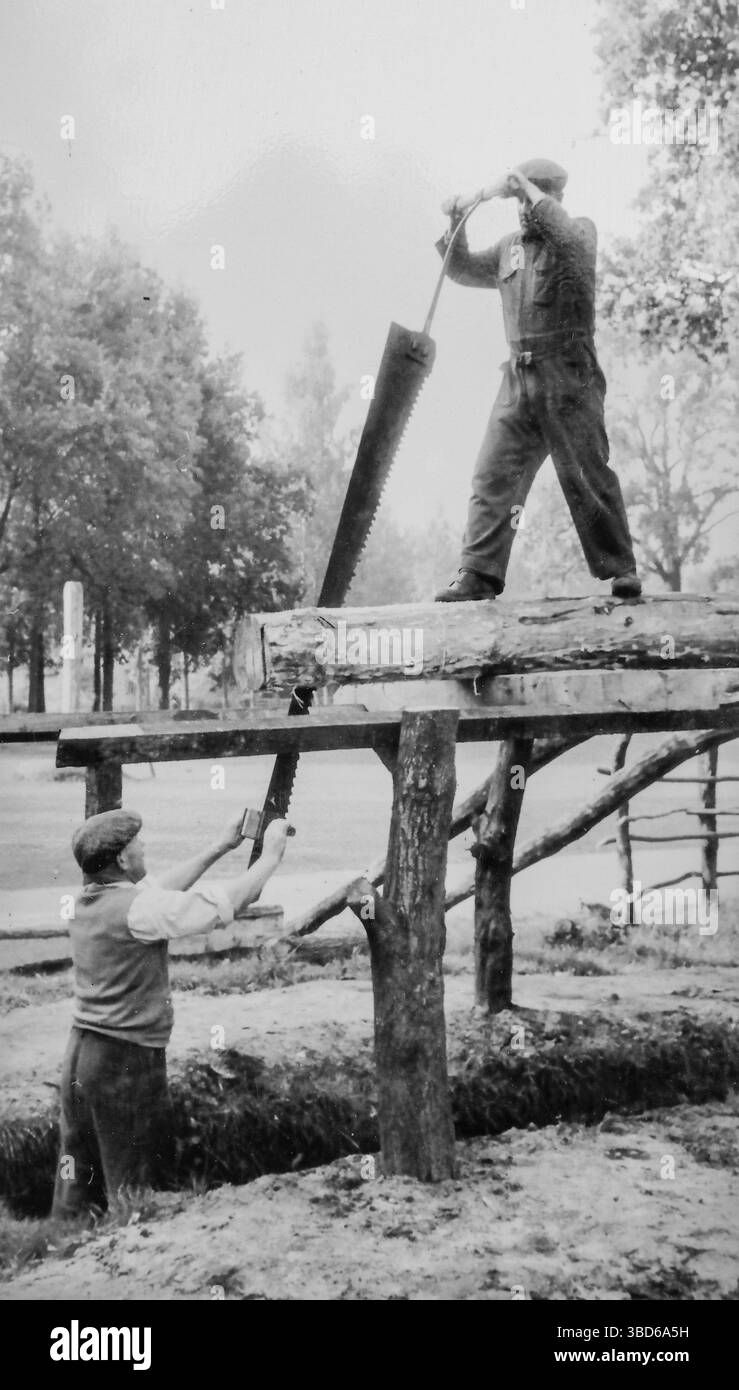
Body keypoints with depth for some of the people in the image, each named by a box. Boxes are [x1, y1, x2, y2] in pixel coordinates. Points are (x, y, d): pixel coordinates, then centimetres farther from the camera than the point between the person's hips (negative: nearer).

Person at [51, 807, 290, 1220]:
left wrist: (221, 848, 19)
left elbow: (160, 890, 17)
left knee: (76, 1188, 15)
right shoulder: (136, 909, -20)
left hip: (82, 1050, 8)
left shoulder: (88, 900, 4)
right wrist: (271, 854, -5)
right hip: (129, 1061, -8)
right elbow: (226, 901, -19)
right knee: (135, 1193, 4)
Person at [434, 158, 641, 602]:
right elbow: (466, 270, 28)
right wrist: (456, 224, 12)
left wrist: (532, 192, -16)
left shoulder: (580, 229, 4)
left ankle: (621, 570, 7)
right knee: (492, 476, -2)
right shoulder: (512, 246, 20)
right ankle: (480, 574, -1)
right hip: (518, 377, 5)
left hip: (568, 374, -5)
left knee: (587, 476, -3)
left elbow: (573, 240, -20)